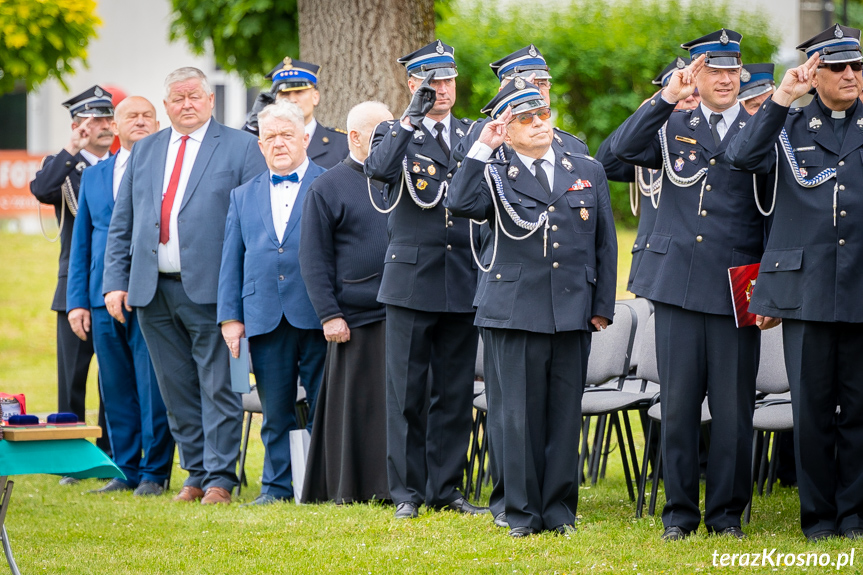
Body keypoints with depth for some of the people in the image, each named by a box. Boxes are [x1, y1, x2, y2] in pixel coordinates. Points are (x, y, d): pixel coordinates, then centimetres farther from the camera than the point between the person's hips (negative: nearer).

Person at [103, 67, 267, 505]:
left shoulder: (240, 148, 2)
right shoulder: (144, 152, 16)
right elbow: (121, 225, 16)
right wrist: (115, 282, 5)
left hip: (210, 289, -5)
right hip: (151, 290, 5)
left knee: (218, 387, -4)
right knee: (177, 390, 8)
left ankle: (219, 478, 1)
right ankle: (195, 474, 16)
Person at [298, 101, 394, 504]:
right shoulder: (328, 188, 1)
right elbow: (314, 259, -2)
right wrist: (329, 315, -9)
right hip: (357, 316, -4)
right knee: (357, 403, 1)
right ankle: (349, 488, 8)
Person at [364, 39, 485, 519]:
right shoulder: (395, 134, 3)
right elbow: (378, 169, -18)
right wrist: (411, 119, -19)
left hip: (463, 281, 3)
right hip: (412, 279, -3)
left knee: (456, 391, 6)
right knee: (407, 391, 0)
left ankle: (446, 487, 13)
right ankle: (407, 491, 6)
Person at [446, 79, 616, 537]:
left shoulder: (587, 172, 14)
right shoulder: (494, 174, 5)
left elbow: (605, 243, 15)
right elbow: (461, 204, -16)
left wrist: (602, 306, 9)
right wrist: (483, 148, -13)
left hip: (572, 313, 2)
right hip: (513, 311, -2)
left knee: (565, 413, 4)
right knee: (520, 413, -1)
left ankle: (560, 509, 12)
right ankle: (523, 512, 7)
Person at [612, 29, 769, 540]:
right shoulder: (673, 126, 10)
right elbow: (623, 151, -7)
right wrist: (668, 97, -15)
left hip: (736, 288, -1)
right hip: (678, 283, 1)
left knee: (733, 406, 0)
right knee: (678, 402, 4)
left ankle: (728, 512, 11)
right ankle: (680, 511, 13)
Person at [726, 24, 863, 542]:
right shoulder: (791, 126, 10)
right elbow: (744, 157, -7)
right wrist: (783, 98, -10)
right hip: (807, 286, 0)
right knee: (812, 406, 2)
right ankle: (819, 514, 10)